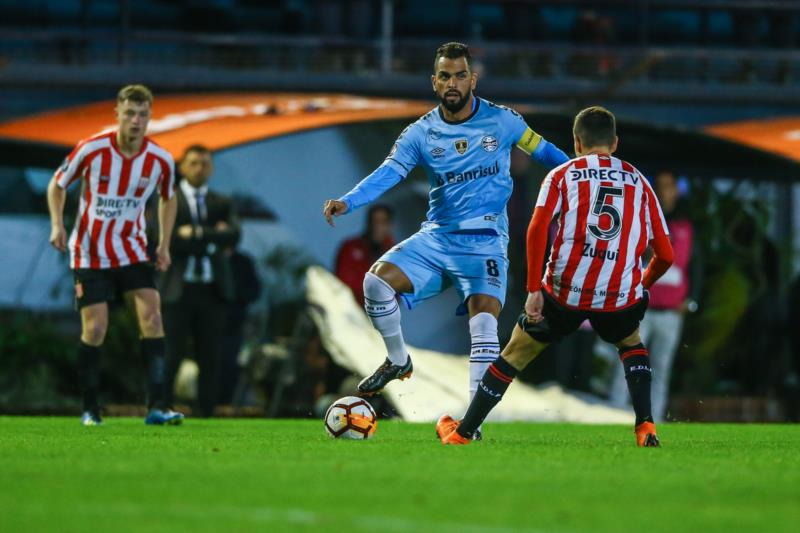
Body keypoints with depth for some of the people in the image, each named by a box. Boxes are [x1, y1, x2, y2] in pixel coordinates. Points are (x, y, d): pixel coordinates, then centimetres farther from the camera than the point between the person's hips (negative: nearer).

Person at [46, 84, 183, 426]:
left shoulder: (160, 160, -8)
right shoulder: (91, 150, -15)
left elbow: (167, 198, 13)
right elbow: (57, 185, 0)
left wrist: (164, 245, 7)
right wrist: (57, 225, -14)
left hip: (132, 250, 2)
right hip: (90, 253, -2)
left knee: (152, 317, -14)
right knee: (94, 330, -7)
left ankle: (156, 407, -13)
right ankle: (90, 409, 10)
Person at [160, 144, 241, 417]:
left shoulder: (222, 203, 15)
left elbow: (233, 236, -4)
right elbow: (166, 239, -10)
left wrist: (196, 234, -10)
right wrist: (212, 238, -8)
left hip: (213, 289, 3)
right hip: (179, 289, -3)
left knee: (210, 358, 3)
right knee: (170, 355, -7)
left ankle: (205, 413, 6)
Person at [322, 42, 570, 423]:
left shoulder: (502, 121, 0)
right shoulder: (420, 134, 1)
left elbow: (542, 151, 15)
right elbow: (388, 174, -11)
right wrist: (347, 202, -28)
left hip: (484, 243, -2)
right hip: (436, 236, 2)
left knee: (484, 323, -21)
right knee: (377, 280, -18)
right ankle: (398, 361, 7)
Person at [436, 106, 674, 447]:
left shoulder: (562, 175, 10)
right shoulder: (638, 182, 16)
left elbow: (537, 229, -8)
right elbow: (665, 256, 13)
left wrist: (533, 290, -6)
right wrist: (640, 289, 31)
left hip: (564, 291, -1)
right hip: (622, 297, 1)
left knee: (514, 355, 18)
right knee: (631, 345, 32)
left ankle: (462, 432, 24)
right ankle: (645, 427, 14)